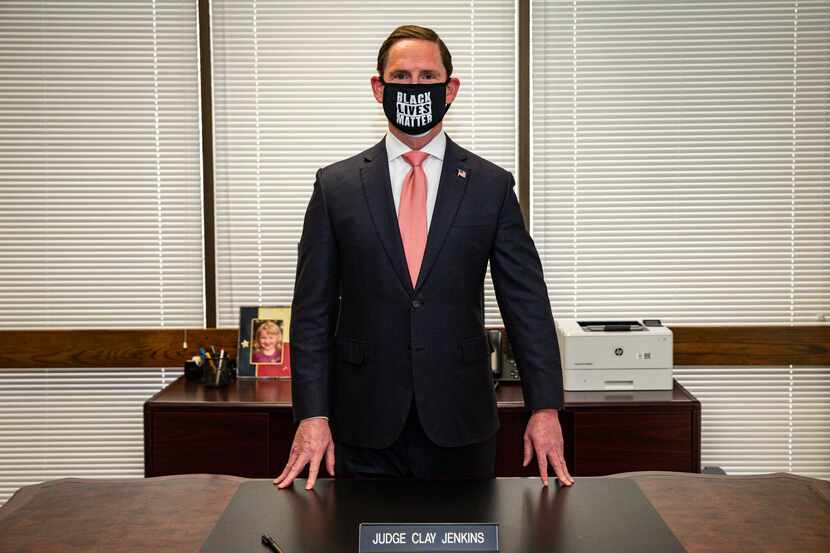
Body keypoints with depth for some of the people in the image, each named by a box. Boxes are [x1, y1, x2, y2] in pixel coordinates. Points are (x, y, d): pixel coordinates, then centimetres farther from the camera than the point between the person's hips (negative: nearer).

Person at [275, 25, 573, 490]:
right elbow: (313, 310, 1)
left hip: (461, 425, 0)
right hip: (366, 427, 0)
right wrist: (312, 415, -6)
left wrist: (545, 407, -5)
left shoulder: (492, 186, 2)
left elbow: (528, 302, 2)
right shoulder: (336, 186, 2)